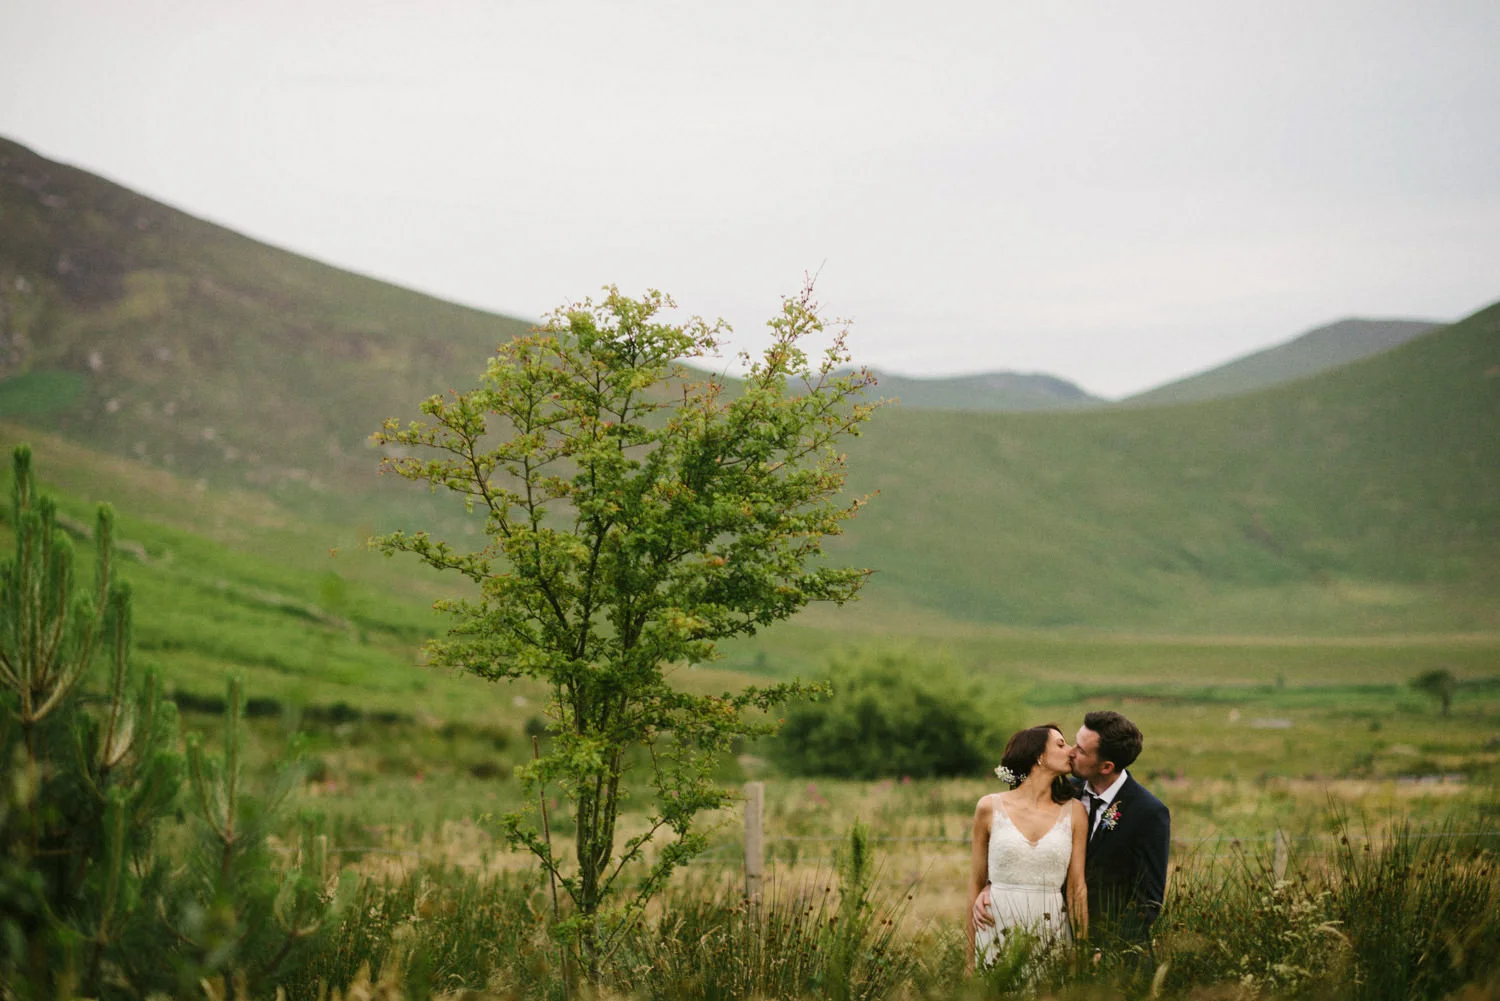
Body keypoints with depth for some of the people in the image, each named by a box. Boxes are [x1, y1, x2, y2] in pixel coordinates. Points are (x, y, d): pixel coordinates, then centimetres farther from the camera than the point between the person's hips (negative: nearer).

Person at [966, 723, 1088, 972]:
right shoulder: (990, 807, 2)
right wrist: (971, 955, 8)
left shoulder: (1074, 812, 5)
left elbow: (1077, 886, 4)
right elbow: (976, 884, 8)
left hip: (1053, 932, 1)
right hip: (997, 933, -1)